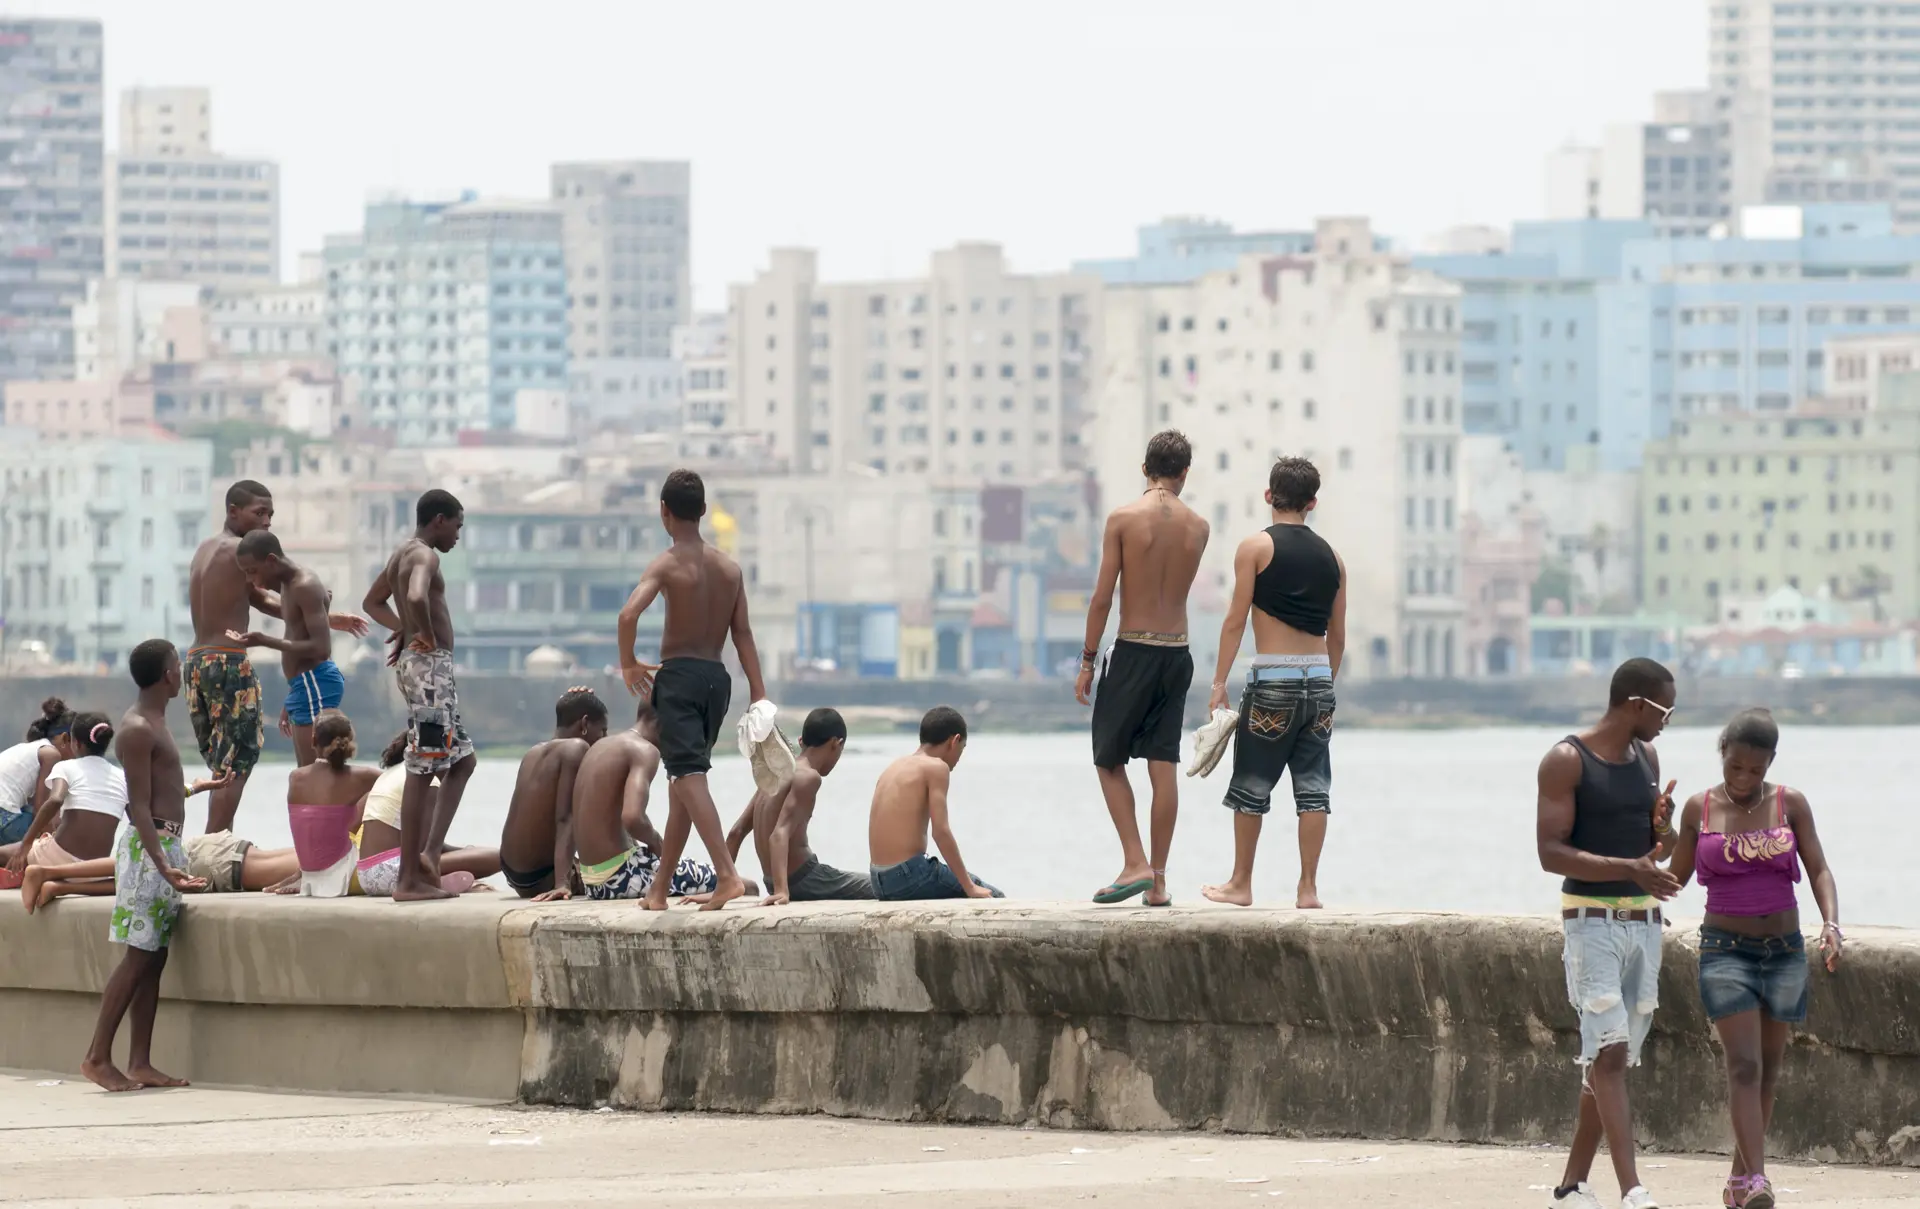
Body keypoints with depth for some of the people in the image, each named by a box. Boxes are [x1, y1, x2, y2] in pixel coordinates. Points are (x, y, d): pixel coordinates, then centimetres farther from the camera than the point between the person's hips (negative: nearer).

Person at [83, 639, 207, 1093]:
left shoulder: (152, 723, 16)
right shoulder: (138, 730, -14)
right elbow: (140, 807, -19)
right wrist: (162, 864, -28)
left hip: (166, 846, 10)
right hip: (148, 848, -10)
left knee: (154, 959, 7)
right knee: (139, 957, -10)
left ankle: (140, 1063, 6)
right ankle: (98, 1056, -8)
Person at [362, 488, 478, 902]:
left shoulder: (402, 554, 17)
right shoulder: (425, 556, -13)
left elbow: (374, 601, 31)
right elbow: (416, 597, -34)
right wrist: (427, 636, -16)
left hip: (416, 665, 10)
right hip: (430, 663, -10)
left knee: (461, 760, 15)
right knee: (422, 773, -9)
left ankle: (429, 852, 6)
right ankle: (409, 879, -10)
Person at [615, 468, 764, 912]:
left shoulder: (667, 565, -8)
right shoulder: (729, 568, 10)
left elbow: (629, 613, -23)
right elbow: (743, 634, 7)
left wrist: (628, 664, -8)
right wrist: (758, 693, 4)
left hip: (678, 675, -6)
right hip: (717, 676, 6)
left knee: (689, 776, -13)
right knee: (683, 780, 14)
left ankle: (727, 875, -29)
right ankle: (660, 889, 20)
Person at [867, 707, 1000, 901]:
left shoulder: (894, 768, 16)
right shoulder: (936, 768, -8)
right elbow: (941, 832, -16)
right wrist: (969, 888, -13)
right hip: (909, 877, -9)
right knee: (994, 898, 3)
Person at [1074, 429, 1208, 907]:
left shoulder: (1124, 519, -9)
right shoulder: (1197, 527, 2)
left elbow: (1103, 596, -9)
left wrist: (1087, 661, -2)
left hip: (1133, 652, -4)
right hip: (1178, 654, 4)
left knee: (1109, 761, 7)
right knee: (1164, 766, 6)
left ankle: (1136, 863, -6)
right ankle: (1157, 880, 6)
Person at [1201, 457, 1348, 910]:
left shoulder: (1256, 548, -3)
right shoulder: (1331, 557, 11)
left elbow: (1235, 620, -7)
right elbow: (1337, 635, 14)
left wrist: (1220, 682, -5)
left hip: (1272, 679, -4)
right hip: (1318, 679, 4)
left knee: (1252, 786, 6)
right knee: (1313, 787, 4)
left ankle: (1241, 884, 11)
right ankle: (1308, 888, 2)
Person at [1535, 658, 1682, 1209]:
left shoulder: (1646, 757, 13)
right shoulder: (1567, 761, -9)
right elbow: (1551, 853, -15)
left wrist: (1662, 827, -2)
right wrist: (1629, 868, -26)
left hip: (1644, 918, 7)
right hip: (1592, 919, -7)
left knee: (1616, 1059, 8)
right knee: (1609, 1051, -15)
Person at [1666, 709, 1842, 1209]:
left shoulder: (1791, 804, 0)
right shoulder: (1699, 808, 0)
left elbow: (1819, 871, -4)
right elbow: (1676, 875, 8)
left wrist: (1831, 924, -19)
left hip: (1784, 951, 2)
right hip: (1726, 951, -2)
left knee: (1768, 1068, 8)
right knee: (1744, 1065, -15)